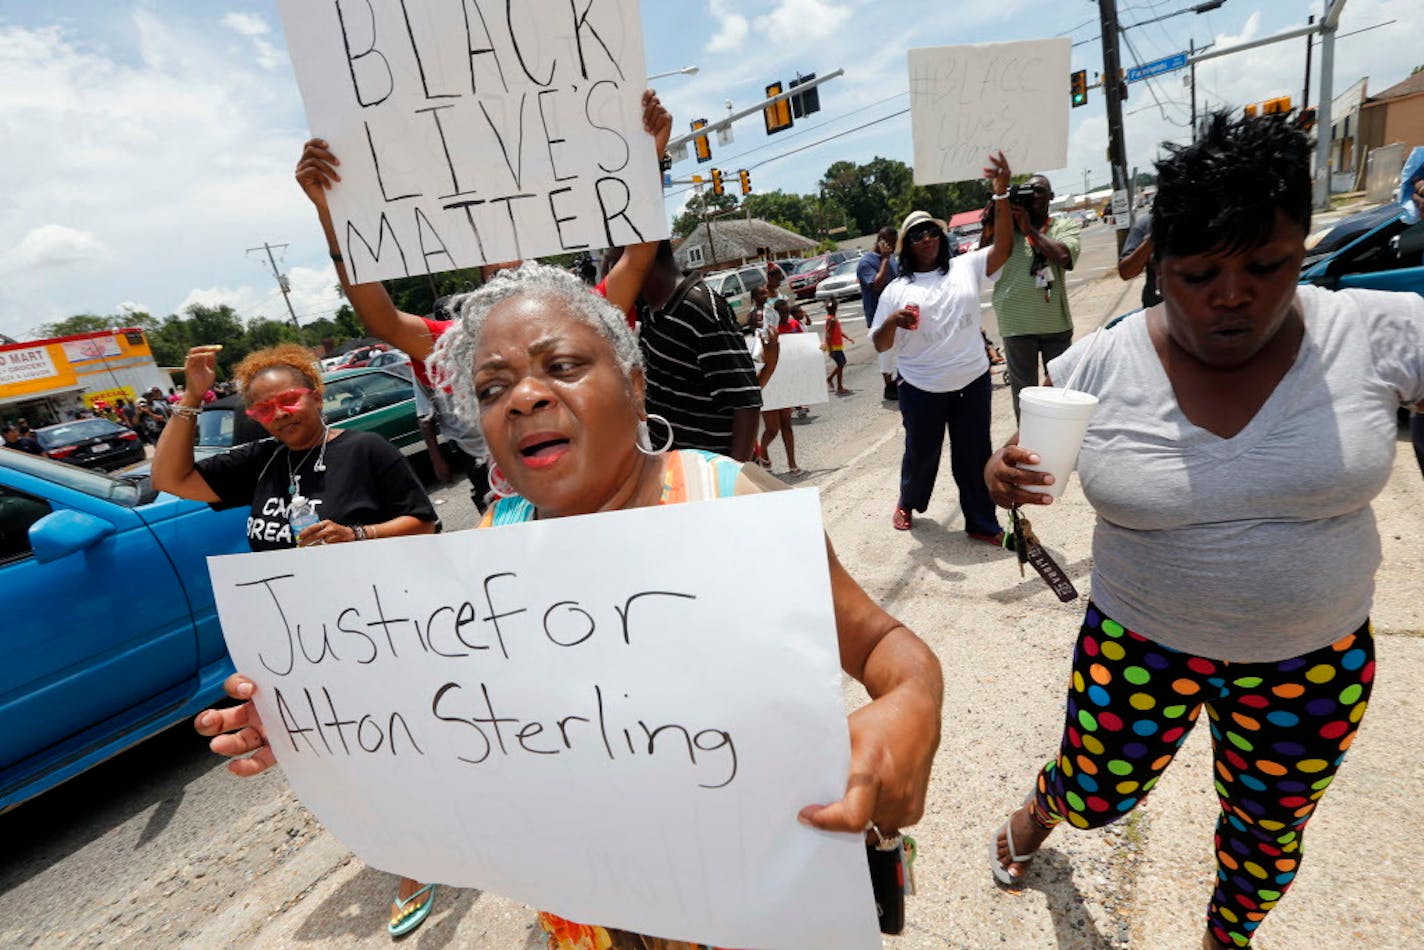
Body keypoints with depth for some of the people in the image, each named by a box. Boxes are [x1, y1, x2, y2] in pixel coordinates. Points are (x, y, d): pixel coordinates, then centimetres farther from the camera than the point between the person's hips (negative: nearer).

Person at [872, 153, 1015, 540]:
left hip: (972, 381, 1)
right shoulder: (896, 290, 0)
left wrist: (1001, 193, -19)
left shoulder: (966, 268, 5)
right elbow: (879, 346, 0)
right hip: (921, 389, -1)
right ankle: (908, 501, 42)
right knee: (921, 451, 13)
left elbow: (1003, 247, -10)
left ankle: (982, 523, 23)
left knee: (974, 454, 8)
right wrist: (892, 322, -21)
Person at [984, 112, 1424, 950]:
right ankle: (1038, 813, 57)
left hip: (1313, 659, 2)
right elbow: (1031, 453, -5)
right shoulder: (1097, 368, -16)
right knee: (1092, 799, 18)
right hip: (1139, 645, -1)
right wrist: (1008, 475, -28)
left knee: (1270, 828, 25)